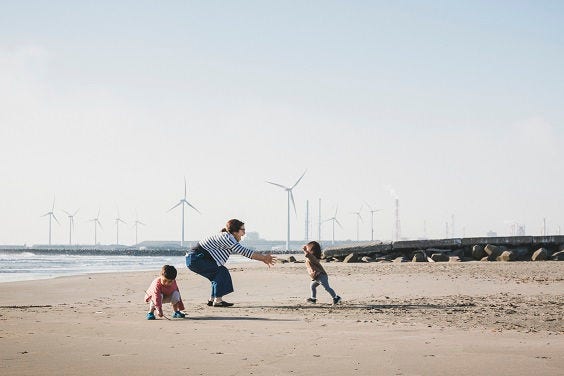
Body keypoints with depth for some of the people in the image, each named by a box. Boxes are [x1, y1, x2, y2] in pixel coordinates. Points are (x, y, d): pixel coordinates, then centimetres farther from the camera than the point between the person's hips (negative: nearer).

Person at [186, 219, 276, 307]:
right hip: (195, 259, -10)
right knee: (222, 271, -13)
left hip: (193, 259, 10)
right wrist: (263, 258, -18)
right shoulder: (226, 237, -17)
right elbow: (243, 251, -21)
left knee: (218, 276, 13)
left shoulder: (230, 240, 15)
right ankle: (217, 300, -14)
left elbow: (243, 251, 16)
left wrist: (263, 258, 9)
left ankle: (212, 300, 16)